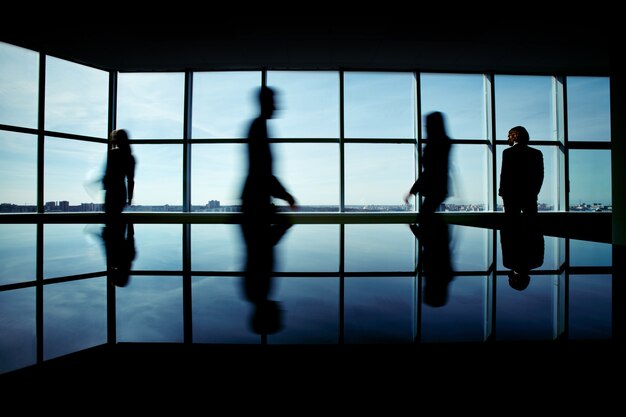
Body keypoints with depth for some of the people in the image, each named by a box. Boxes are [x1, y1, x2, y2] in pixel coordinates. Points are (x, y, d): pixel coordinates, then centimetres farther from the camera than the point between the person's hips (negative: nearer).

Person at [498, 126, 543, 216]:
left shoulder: (507, 152, -6)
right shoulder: (537, 153, 7)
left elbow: (504, 174, -7)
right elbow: (540, 175, 6)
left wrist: (502, 191, 2)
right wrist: (534, 191, 14)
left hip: (511, 195, -3)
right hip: (530, 196, 3)